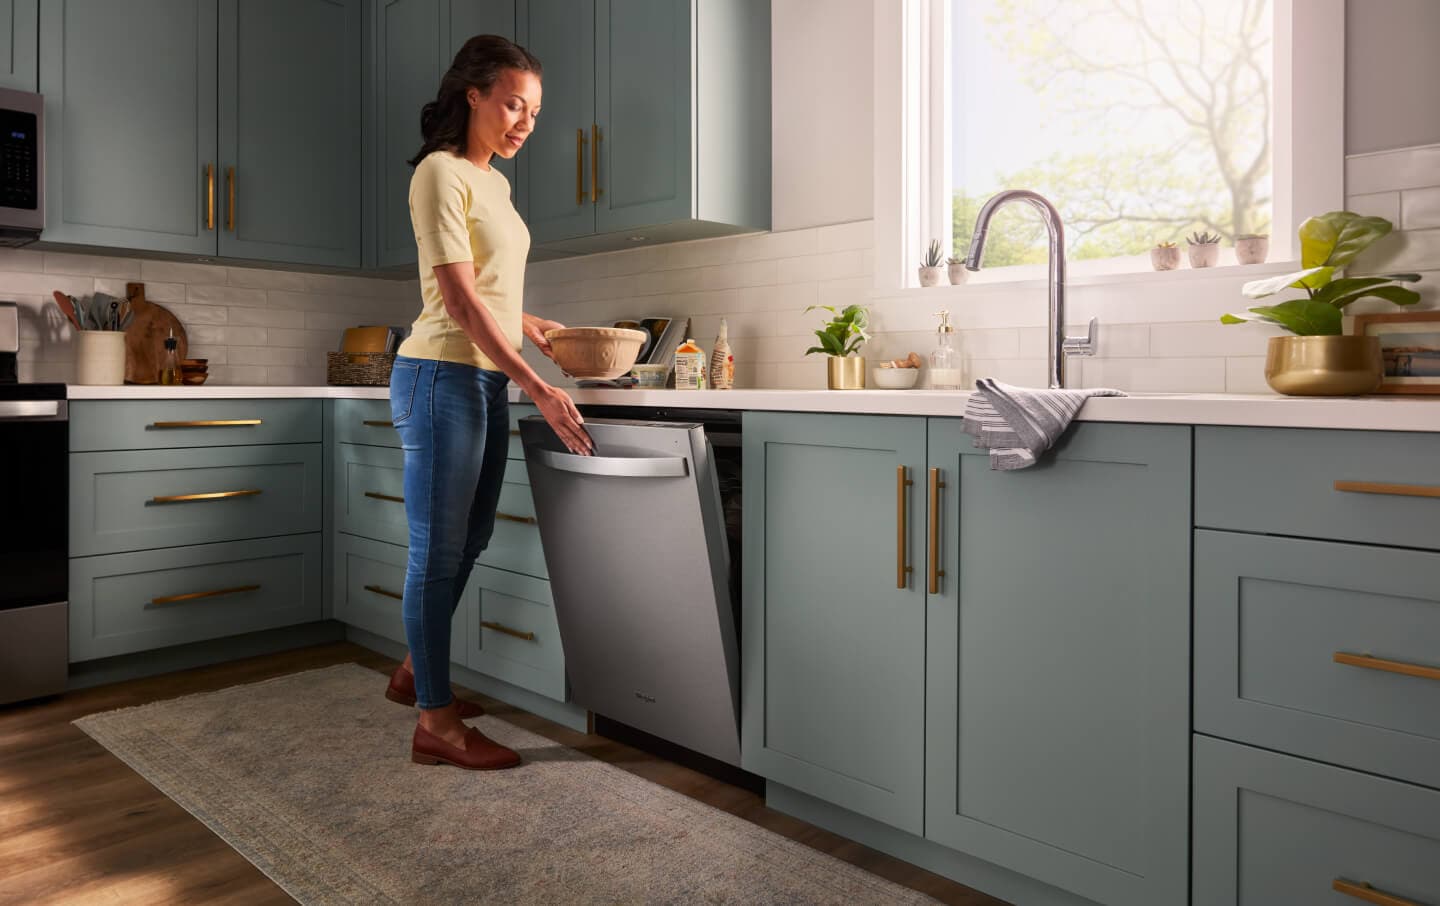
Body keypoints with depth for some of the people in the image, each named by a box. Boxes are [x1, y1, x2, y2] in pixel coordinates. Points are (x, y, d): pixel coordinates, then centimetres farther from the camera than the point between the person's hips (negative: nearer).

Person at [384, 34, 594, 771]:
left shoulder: (493, 181, 16)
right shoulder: (441, 173, -10)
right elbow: (460, 301, -19)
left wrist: (536, 328, 10)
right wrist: (539, 390, -23)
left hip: (486, 379, 9)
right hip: (443, 377, -9)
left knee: (470, 539, 16)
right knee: (439, 550, -2)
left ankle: (416, 672, 34)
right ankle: (435, 723, 9)